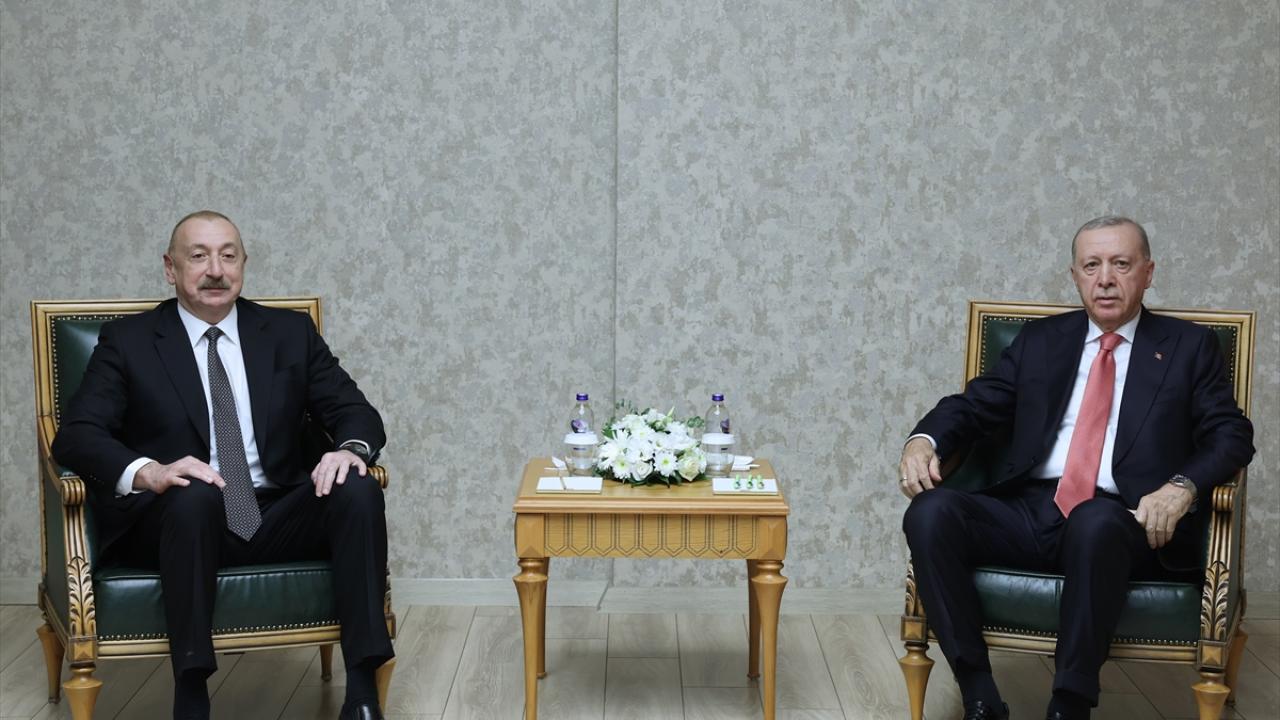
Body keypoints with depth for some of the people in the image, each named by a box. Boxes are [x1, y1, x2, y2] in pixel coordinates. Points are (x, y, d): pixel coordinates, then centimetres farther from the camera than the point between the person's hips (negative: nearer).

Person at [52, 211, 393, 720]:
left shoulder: (290, 332, 13)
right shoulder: (128, 341, 6)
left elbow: (356, 411, 8)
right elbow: (75, 435, -5)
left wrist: (351, 448, -18)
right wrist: (149, 473, -26)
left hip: (277, 519, 3)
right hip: (181, 518, -2)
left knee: (357, 487, -26)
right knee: (196, 495, -36)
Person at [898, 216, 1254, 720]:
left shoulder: (1188, 346, 13)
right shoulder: (1040, 339, 20)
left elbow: (1232, 435, 4)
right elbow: (974, 405, 15)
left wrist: (1183, 487, -17)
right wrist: (924, 441, -7)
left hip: (1121, 522, -3)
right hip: (1030, 511, 3)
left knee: (1094, 521, -39)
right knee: (930, 513, -25)